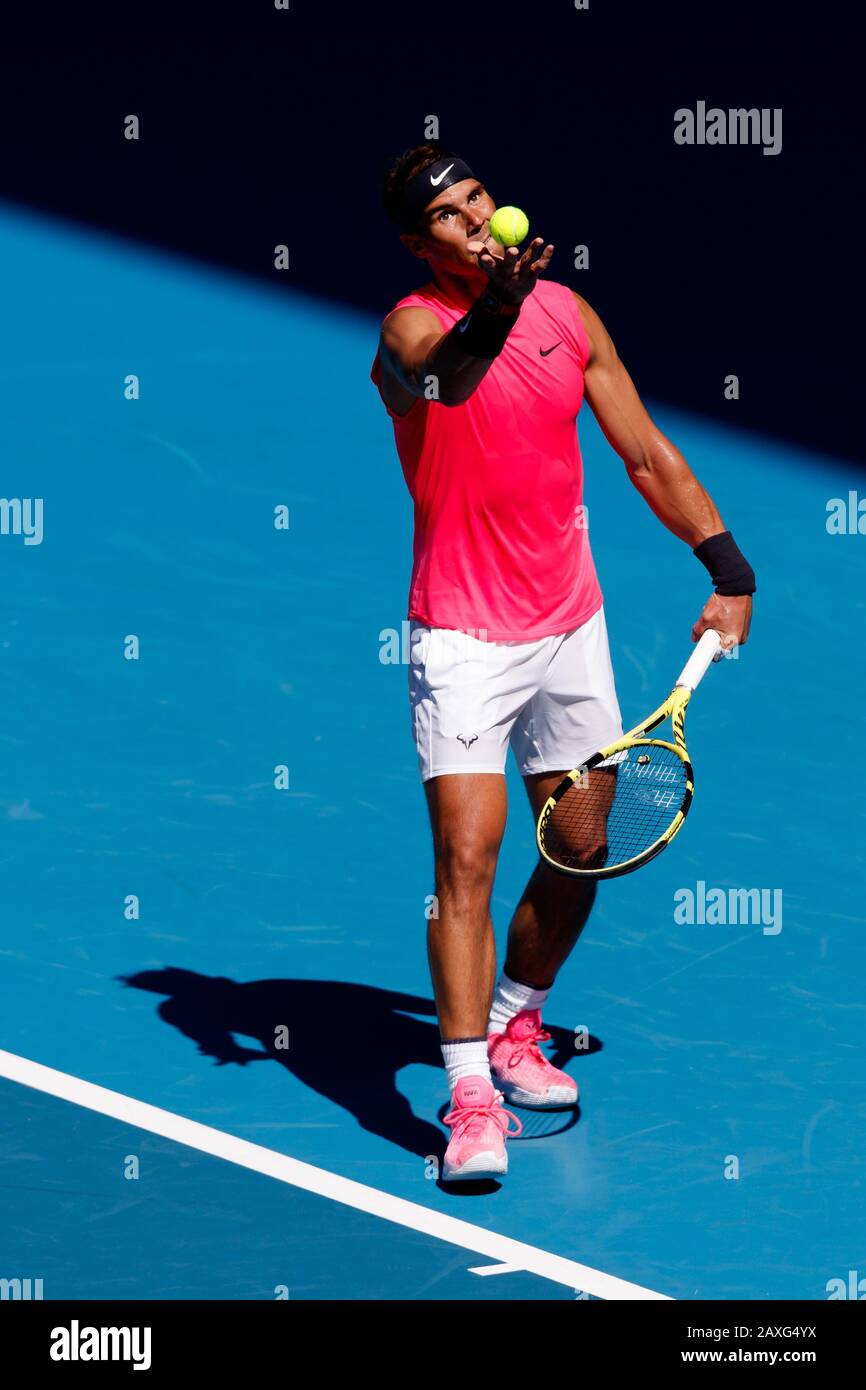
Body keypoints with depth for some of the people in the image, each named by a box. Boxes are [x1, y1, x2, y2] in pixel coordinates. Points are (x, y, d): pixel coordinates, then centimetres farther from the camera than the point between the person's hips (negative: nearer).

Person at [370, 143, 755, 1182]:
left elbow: (648, 456, 9)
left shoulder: (568, 313, 2)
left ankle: (514, 1030, 33)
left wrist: (727, 567, 5)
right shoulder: (411, 327, -14)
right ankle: (471, 1096, -10)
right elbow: (444, 374, -40)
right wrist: (496, 306, -61)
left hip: (570, 627, 5)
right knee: (468, 857, -14)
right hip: (462, 637, -5)